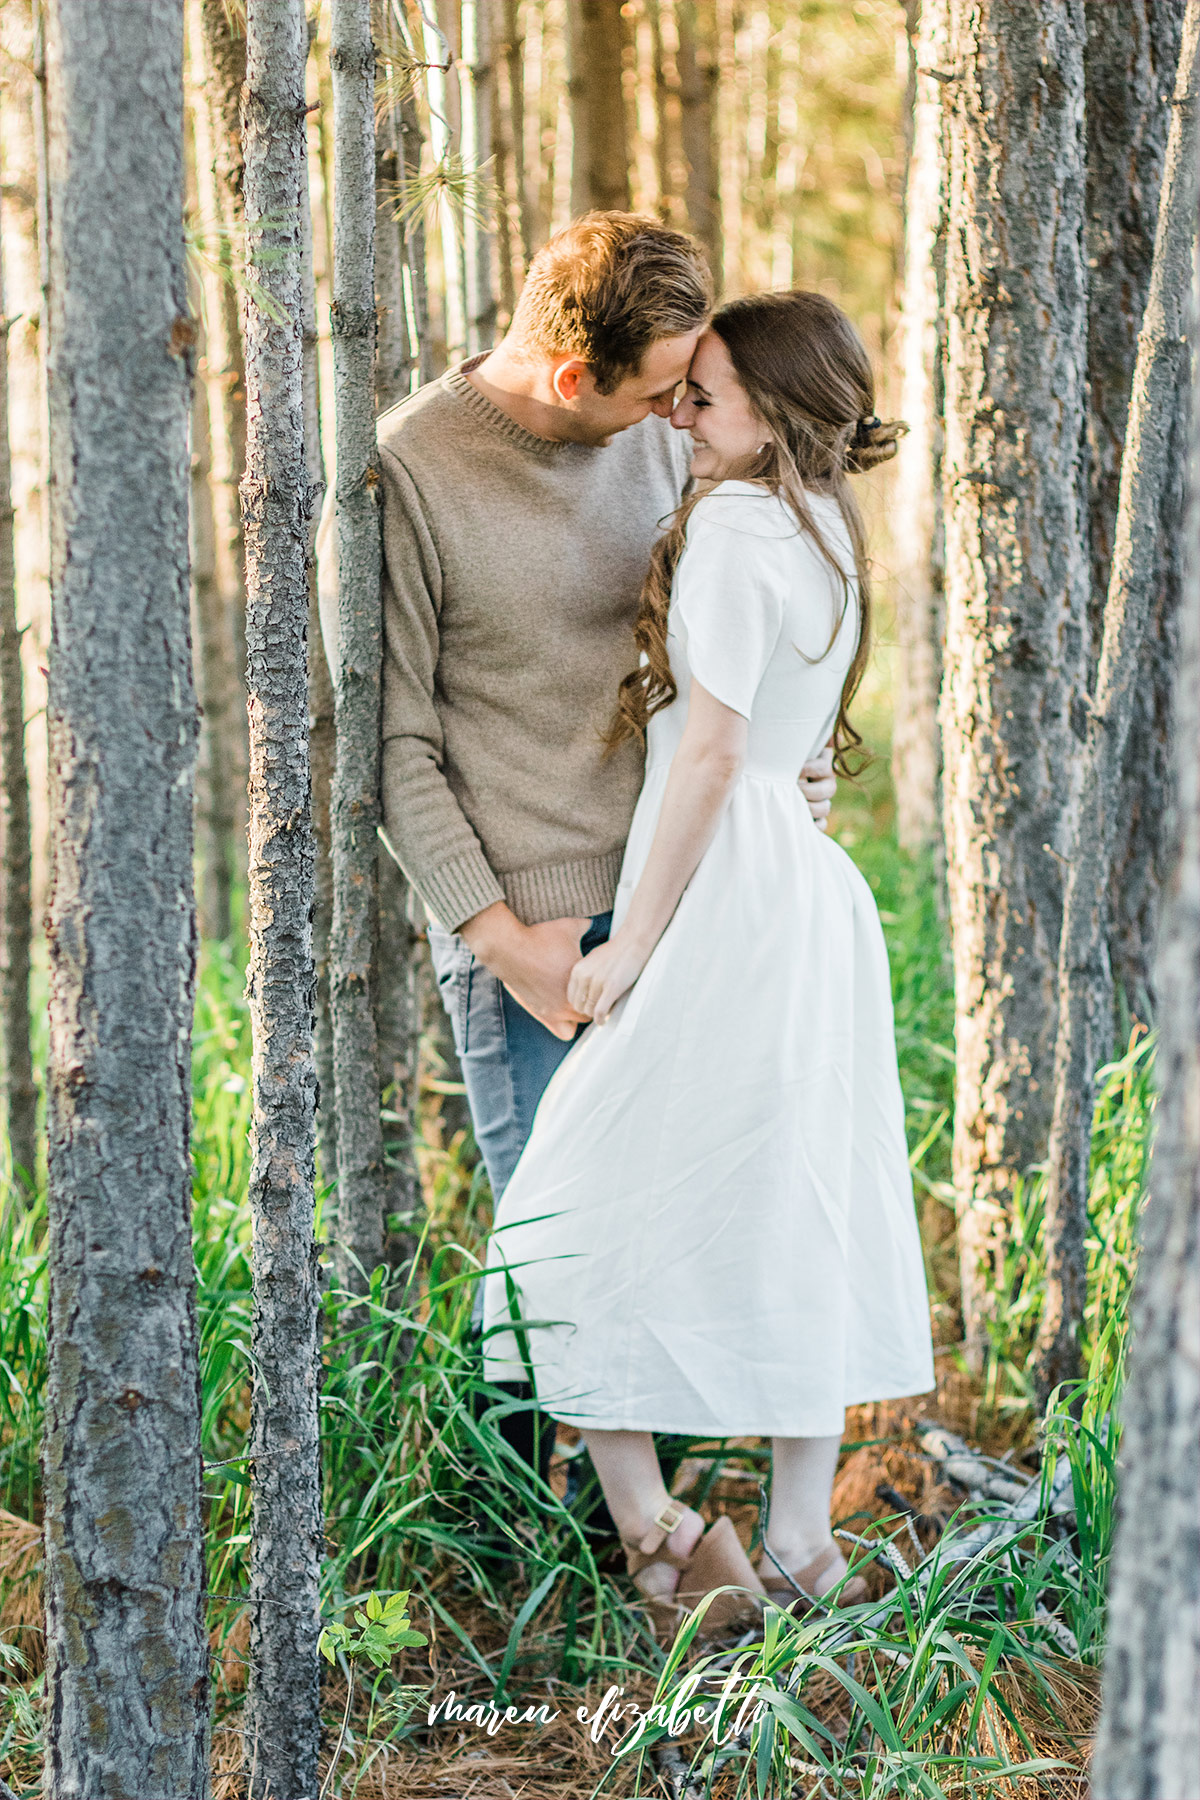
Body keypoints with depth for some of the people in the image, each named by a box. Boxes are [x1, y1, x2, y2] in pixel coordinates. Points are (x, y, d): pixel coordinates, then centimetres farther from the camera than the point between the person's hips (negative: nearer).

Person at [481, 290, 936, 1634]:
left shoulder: (733, 524, -12)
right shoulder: (827, 528, 14)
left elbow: (713, 748, -16)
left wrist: (629, 944, -13)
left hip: (721, 906, -9)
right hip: (813, 898, 9)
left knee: (583, 1219, -2)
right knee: (794, 1213, 11)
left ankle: (652, 1531, -5)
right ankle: (798, 1547, 16)